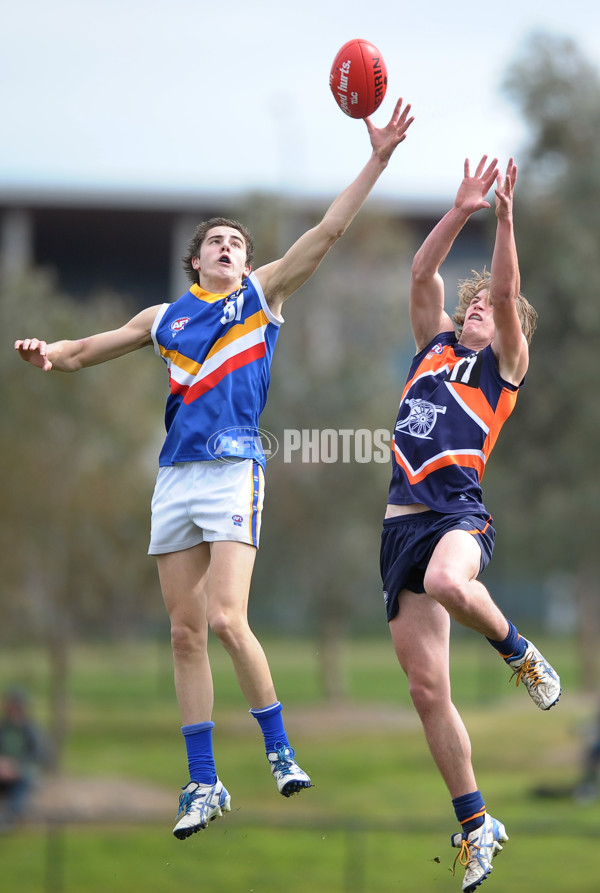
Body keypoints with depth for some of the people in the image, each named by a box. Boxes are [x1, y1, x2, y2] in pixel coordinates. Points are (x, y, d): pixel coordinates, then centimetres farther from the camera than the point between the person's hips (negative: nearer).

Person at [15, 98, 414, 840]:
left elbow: (329, 230, 3)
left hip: (234, 469, -5)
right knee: (185, 633, 3)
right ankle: (203, 784, 8)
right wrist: (49, 354, -1)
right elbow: (88, 350, 22)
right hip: (175, 475, 5)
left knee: (226, 619, -19)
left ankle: (279, 749, -3)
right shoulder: (166, 319, 18)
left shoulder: (263, 293, 9)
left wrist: (378, 159, -4)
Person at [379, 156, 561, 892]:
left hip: (458, 512, -5)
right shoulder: (433, 345, 21)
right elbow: (421, 273, 10)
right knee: (426, 688, 1)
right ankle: (475, 827, 11)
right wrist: (460, 211, 3)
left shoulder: (504, 362, 10)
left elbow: (508, 291, -5)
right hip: (402, 521, 5)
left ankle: (516, 649, -11)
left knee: (448, 581, -42)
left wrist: (504, 217, -11)